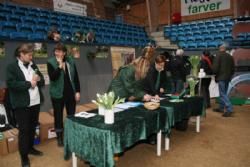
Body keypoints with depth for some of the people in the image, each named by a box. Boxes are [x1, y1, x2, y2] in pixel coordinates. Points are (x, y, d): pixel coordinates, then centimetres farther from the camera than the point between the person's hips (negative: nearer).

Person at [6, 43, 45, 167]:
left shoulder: (33, 65, 13)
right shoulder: (11, 67, -5)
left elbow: (42, 82, 14)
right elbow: (11, 84, -17)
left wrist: (38, 79, -8)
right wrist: (29, 83, -17)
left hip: (35, 102, 6)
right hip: (22, 104, -6)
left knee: (32, 127, 17)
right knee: (24, 130, 2)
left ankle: (30, 148, 35)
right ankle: (24, 156, 15)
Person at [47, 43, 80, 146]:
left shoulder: (70, 61, 2)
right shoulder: (51, 62, -7)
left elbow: (76, 77, 5)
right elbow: (52, 78, -19)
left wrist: (77, 91, 1)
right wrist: (60, 66, -26)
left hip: (70, 92, 3)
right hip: (58, 94, -2)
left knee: (71, 115, 10)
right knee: (58, 116, 8)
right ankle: (59, 138, 24)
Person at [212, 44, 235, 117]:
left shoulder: (218, 55, -9)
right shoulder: (230, 56, 12)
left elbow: (215, 67, -16)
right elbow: (233, 68, 15)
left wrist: (215, 73, 1)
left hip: (221, 77, -7)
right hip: (228, 77, 7)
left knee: (223, 94, -6)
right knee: (223, 93, 15)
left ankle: (229, 109, -12)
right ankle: (221, 108, 24)